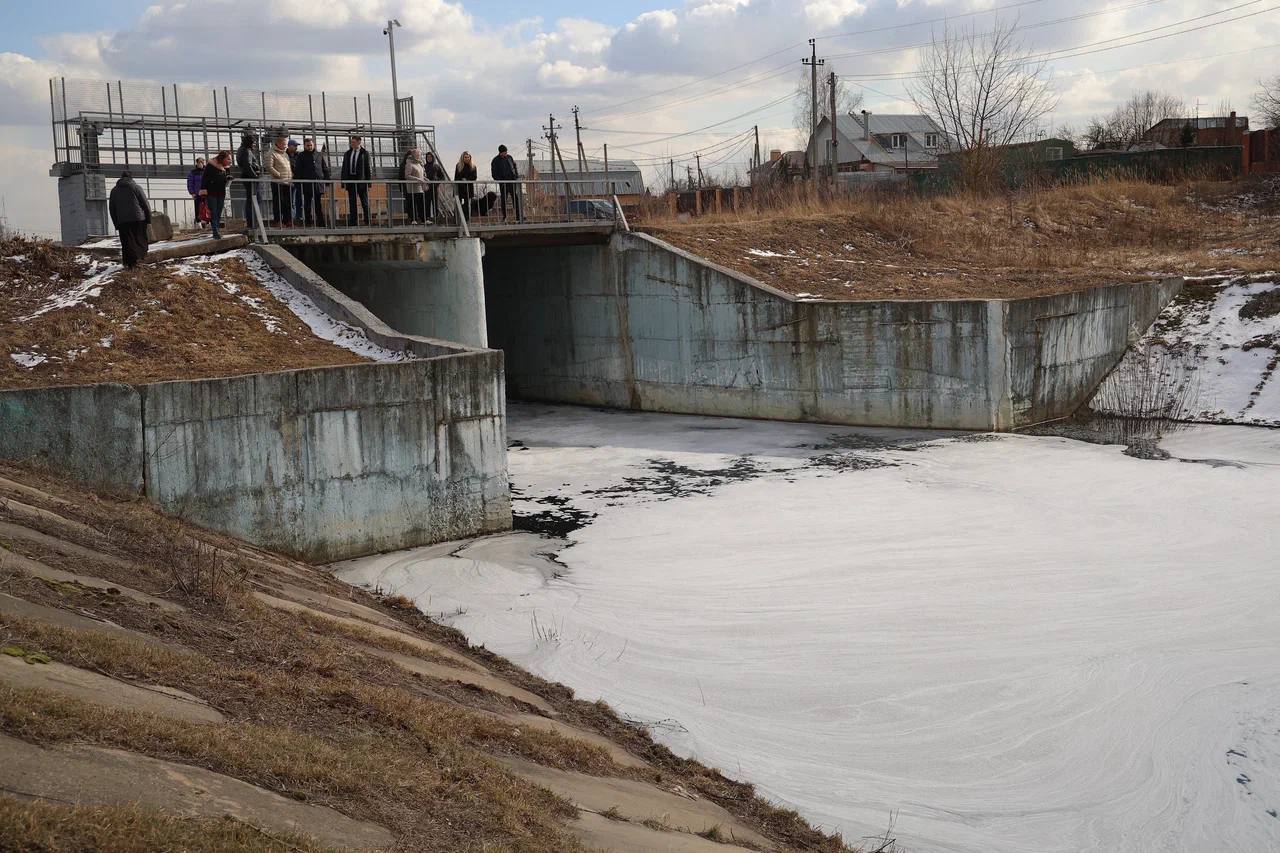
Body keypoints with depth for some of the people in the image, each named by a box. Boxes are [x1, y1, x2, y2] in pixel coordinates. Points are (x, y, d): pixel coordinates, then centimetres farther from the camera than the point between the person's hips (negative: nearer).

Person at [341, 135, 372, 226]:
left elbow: (368, 168, -1)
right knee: (352, 203, 4)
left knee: (365, 203, 1)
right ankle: (352, 222, 7)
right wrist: (343, 182, 5)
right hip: (350, 180, 4)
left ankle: (368, 221, 5)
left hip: (361, 181, -4)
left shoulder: (365, 153, 1)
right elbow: (344, 169, 13)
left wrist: (368, 182, -8)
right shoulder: (347, 154, 13)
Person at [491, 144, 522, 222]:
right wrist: (500, 181, -12)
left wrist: (516, 176, 6)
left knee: (516, 199, -2)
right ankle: (504, 217, 13)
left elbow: (515, 167, 18)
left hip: (512, 182, 3)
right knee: (503, 200, 2)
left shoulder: (509, 157, 9)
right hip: (503, 183, -3)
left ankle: (519, 216, -4)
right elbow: (494, 174, -3)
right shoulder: (496, 161, -3)